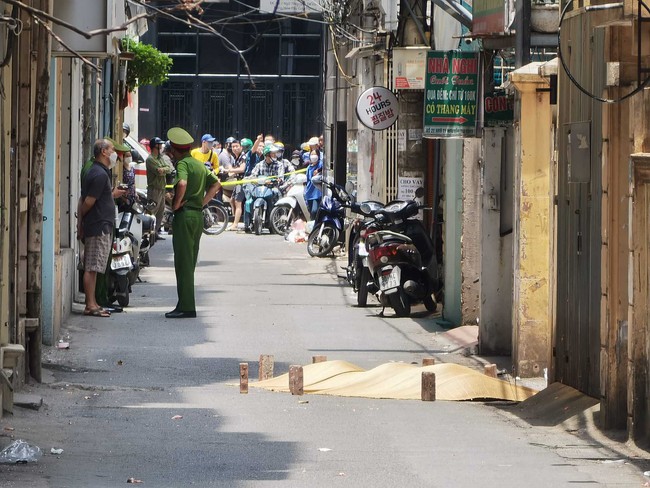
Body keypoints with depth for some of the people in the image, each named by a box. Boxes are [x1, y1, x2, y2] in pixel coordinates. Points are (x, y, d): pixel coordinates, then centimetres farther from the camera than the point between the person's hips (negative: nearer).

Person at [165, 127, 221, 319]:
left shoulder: (182, 164, -11)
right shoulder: (200, 164, 16)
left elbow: (182, 183, -29)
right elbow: (216, 184, 20)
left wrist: (176, 204, -16)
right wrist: (203, 202, 12)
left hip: (185, 215, -9)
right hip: (198, 215, 9)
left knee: (183, 262, -7)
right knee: (190, 262, 13)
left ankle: (186, 307, -8)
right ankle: (186, 305, 16)